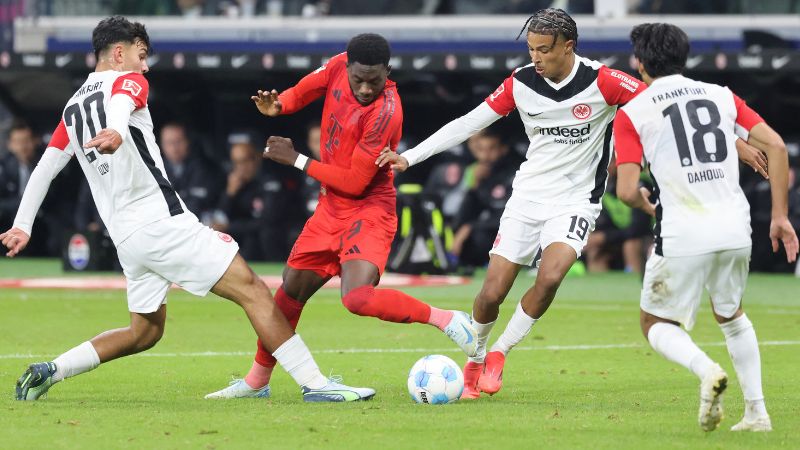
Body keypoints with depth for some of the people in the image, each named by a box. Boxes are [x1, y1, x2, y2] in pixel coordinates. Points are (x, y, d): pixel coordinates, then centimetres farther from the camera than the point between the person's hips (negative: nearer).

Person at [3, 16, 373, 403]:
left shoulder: (72, 108, 20)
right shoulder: (126, 82, -2)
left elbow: (43, 170, 17)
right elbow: (119, 107, -26)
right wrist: (116, 133, -48)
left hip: (125, 237, 8)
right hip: (162, 221, -8)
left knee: (144, 333, 21)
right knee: (252, 290, -9)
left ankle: (48, 371, 11)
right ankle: (314, 384, -16)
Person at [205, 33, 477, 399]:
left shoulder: (385, 111, -26)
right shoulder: (339, 67, -7)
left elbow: (355, 182, -23)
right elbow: (304, 91, 14)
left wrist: (297, 161, -15)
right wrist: (277, 105, -9)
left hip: (368, 210, -7)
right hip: (331, 208, 7)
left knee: (358, 298, -28)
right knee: (290, 292, 15)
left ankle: (448, 321, -13)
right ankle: (257, 380, 32)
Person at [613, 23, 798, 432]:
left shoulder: (632, 113, 0)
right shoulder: (721, 96, 11)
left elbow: (627, 191, -7)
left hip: (682, 235, -4)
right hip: (735, 229, 4)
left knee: (657, 325, 14)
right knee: (731, 314, 28)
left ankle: (705, 369, -17)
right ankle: (756, 411, 16)